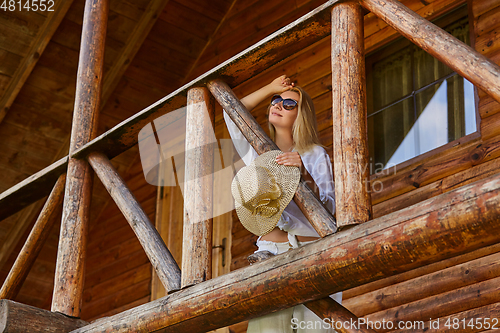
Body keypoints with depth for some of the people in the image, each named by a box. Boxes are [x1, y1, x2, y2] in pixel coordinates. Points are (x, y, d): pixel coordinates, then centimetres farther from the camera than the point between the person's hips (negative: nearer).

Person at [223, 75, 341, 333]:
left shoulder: (315, 154, 8)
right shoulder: (258, 152, 19)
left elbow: (329, 209, -3)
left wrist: (304, 173, -18)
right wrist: (271, 88, 23)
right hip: (270, 252, 2)